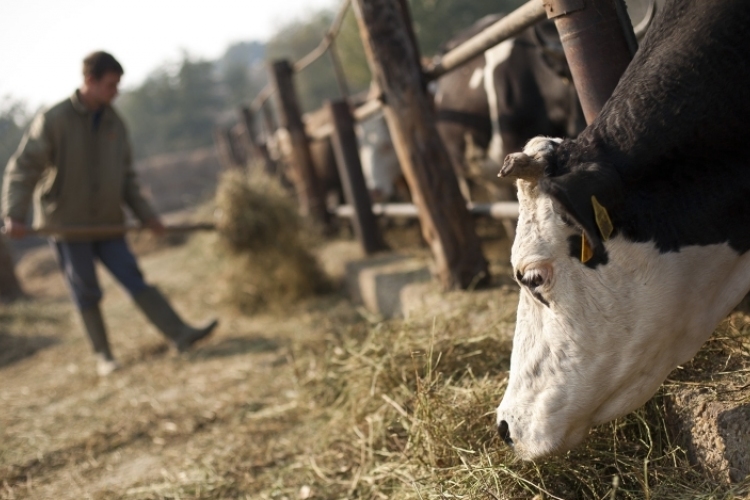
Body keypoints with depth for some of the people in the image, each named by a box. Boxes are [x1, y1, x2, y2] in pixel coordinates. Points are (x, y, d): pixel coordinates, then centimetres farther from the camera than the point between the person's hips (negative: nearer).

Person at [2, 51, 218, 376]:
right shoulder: (53, 121, -10)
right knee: (86, 294, 2)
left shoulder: (115, 124, 6)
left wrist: (146, 215, 7)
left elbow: (126, 178, 13)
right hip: (66, 226, -4)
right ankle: (103, 356, 13)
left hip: (107, 224, 4)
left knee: (134, 280, -3)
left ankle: (181, 335, -8)